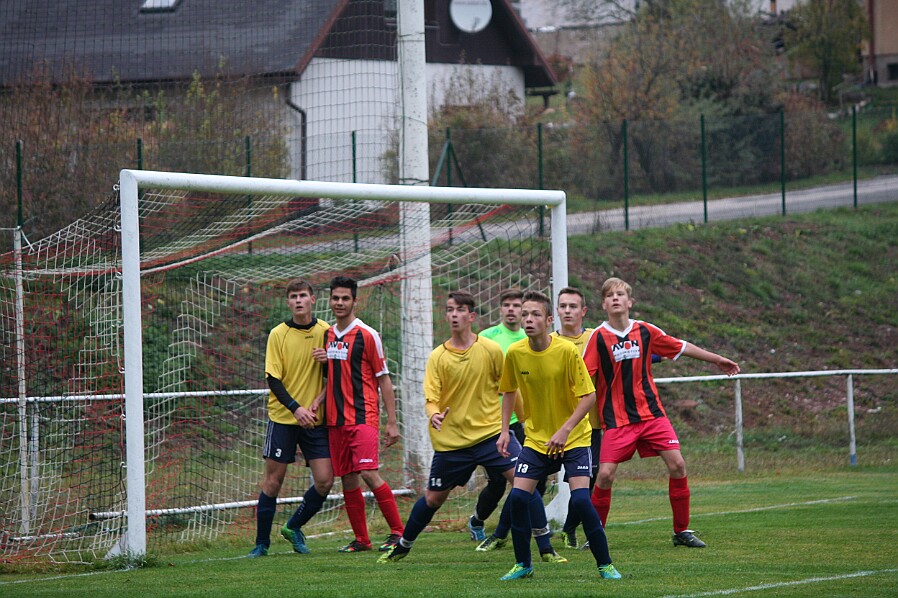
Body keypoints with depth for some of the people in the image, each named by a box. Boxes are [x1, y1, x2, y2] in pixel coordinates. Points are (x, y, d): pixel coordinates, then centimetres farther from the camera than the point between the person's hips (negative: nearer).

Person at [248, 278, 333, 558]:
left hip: (315, 418, 2)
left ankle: (294, 527, 18)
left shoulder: (325, 332, 2)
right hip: (283, 418, -2)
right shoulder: (278, 334, -4)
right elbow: (273, 379, -6)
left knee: (325, 481, -5)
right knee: (273, 480, 0)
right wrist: (296, 408, -18)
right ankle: (262, 542, 12)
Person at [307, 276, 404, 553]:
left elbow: (384, 379, -3)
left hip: (363, 417, -6)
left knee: (368, 473, -16)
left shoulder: (367, 335, -6)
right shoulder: (328, 335, 12)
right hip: (335, 419, 6)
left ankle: (398, 533, -8)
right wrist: (319, 400, 3)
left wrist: (392, 422, -7)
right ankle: (361, 539, 12)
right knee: (348, 480, 5)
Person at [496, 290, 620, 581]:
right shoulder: (515, 353, -8)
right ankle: (523, 564, 10)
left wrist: (564, 431, -24)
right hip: (536, 438, 4)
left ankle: (605, 564, -1)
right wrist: (504, 431, 3)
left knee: (581, 499, -16)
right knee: (517, 497, -8)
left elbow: (589, 396, -16)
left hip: (574, 438, -4)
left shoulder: (567, 351, -19)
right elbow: (509, 392, 11)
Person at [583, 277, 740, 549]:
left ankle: (682, 531, 7)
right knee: (605, 475, -12)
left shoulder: (645, 331, 3)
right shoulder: (599, 337, -7)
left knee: (677, 464, -7)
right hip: (616, 419, -3)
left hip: (651, 412, 3)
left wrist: (716, 360, 25)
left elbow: (680, 347, 16)